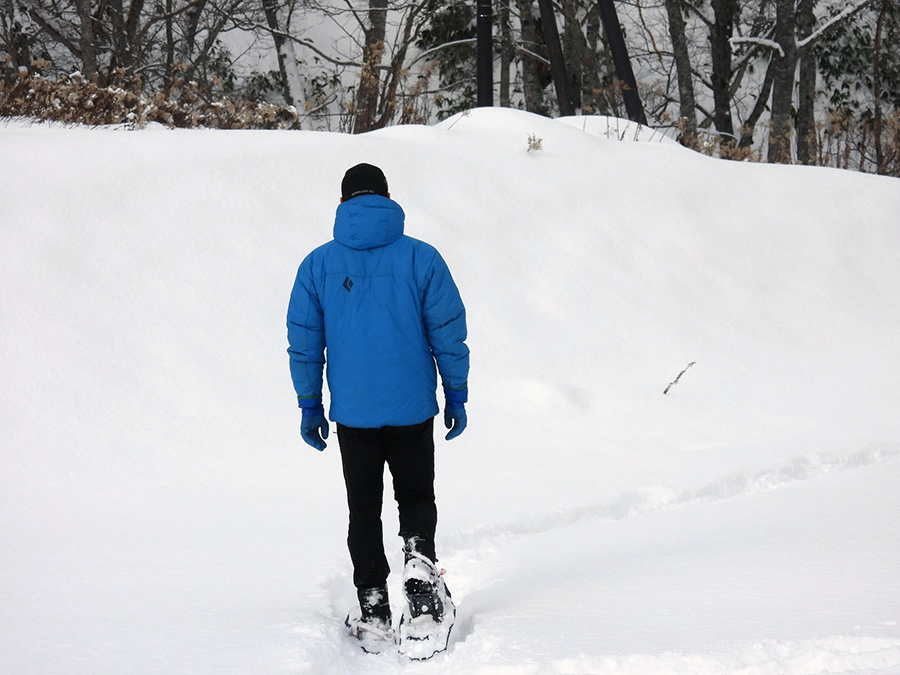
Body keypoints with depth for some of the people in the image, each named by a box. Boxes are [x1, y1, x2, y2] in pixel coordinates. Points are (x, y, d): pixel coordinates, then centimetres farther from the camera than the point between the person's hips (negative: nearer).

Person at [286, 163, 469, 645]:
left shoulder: (318, 264, 0)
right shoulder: (421, 257, -3)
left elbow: (304, 340, 2)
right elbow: (449, 333, -2)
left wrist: (310, 406, 9)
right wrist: (456, 397, 6)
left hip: (353, 411, 0)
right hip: (413, 408, 0)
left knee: (364, 510, 11)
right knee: (416, 497, 16)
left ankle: (373, 610, 8)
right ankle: (419, 560, -13)